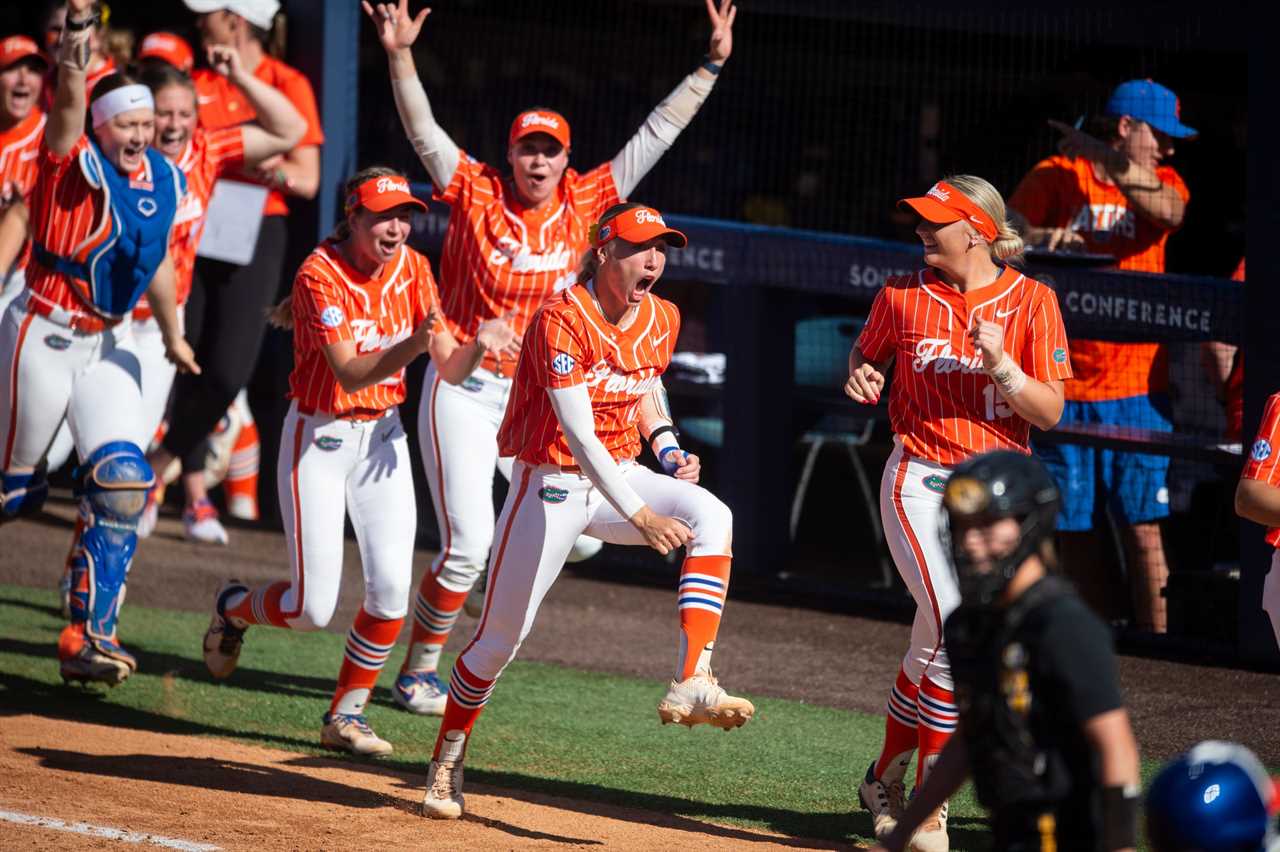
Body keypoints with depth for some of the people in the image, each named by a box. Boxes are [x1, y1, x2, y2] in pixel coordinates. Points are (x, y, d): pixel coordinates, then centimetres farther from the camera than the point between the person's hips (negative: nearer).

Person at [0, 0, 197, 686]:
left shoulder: (164, 179, 4)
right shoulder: (75, 161, -14)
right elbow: (69, 101, -33)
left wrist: (172, 338, 27)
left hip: (107, 344, 5)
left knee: (122, 484, -7)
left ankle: (90, 635, -3)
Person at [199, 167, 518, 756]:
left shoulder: (412, 270, -2)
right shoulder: (320, 275, -19)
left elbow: (451, 371, -5)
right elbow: (349, 375, -28)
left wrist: (478, 345, -27)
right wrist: (412, 346, -45)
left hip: (382, 437, 5)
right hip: (320, 437, -5)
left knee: (391, 591, -8)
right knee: (313, 609, -6)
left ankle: (346, 717, 10)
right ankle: (233, 608, 28)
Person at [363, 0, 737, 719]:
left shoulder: (584, 201, -1)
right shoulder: (476, 193, -8)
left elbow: (656, 135, 0)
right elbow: (422, 129, -18)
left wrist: (713, 65, -4)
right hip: (464, 387, -4)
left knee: (581, 535, -1)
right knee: (467, 543, -9)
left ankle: (493, 577, 28)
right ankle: (419, 672, 9)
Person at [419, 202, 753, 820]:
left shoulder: (662, 321, -1)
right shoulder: (562, 320, -22)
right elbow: (577, 433, -30)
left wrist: (669, 451, 1)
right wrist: (639, 516, -37)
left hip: (621, 476, 5)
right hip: (551, 485, -5)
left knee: (712, 517, -24)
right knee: (499, 638, 3)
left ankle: (691, 685, -32)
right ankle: (445, 767, 25)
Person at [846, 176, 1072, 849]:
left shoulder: (1031, 301, -3)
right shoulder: (903, 295, 0)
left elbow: (1050, 413, -5)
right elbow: (865, 355, 16)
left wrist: (999, 363, -21)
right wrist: (858, 377, -7)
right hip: (920, 483, -2)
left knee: (932, 644, 8)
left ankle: (887, 781, 29)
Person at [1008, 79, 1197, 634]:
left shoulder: (1163, 183, 9)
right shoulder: (1056, 177, 5)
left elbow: (1170, 212, -14)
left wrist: (1108, 160, -15)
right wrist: (1037, 237, -22)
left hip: (1137, 385, 0)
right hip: (1063, 384, 0)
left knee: (1142, 525, -6)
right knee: (1072, 526, 6)